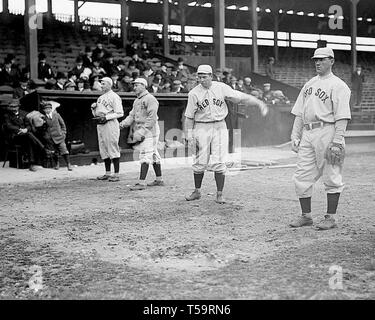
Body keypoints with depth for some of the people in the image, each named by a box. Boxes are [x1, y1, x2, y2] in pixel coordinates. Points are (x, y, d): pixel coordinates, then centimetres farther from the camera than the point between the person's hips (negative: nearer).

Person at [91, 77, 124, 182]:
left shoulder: (114, 97, -5)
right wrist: (93, 108, 4)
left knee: (113, 149, -8)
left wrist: (106, 117, -19)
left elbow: (120, 113, -13)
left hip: (110, 124, -9)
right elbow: (96, 114, 25)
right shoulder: (100, 98, 21)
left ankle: (116, 174, -7)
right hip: (100, 125, 9)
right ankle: (107, 173, 15)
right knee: (103, 150, 9)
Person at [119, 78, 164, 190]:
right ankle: (159, 179, 22)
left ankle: (142, 182, -14)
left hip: (149, 131, -9)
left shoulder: (150, 99, -12)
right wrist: (124, 123, -4)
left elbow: (152, 118, -19)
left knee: (145, 156, -12)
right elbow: (132, 115, 16)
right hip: (140, 131, 10)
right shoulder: (137, 100, 18)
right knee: (153, 155, 14)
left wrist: (142, 131, -23)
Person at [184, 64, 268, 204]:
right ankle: (197, 191, 20)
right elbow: (189, 117, 0)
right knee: (199, 162, 2)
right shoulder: (194, 93, -3)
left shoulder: (221, 88, 0)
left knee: (219, 162, -4)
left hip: (219, 127, 0)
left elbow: (241, 97, -3)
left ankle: (219, 194, 5)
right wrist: (189, 136, -5)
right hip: (202, 128, 0)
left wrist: (259, 103, -13)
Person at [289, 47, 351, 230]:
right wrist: (295, 136, 11)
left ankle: (330, 218, 9)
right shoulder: (309, 84, 19)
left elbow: (342, 117, -12)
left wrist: (337, 142, -20)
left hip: (327, 132, -7)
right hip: (307, 134, 7)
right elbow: (299, 113, 19)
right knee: (302, 177, 6)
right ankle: (306, 216, 16)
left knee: (331, 178, 1)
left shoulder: (338, 86, -3)